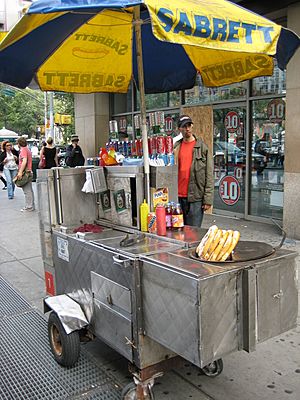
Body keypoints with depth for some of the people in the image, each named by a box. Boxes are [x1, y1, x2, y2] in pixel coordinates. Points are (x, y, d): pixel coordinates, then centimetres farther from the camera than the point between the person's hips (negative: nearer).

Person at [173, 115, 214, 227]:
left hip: (195, 197, -4)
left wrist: (208, 199, -10)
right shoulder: (175, 147, 10)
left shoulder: (202, 147, 0)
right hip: (178, 197, 4)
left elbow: (209, 176, -4)